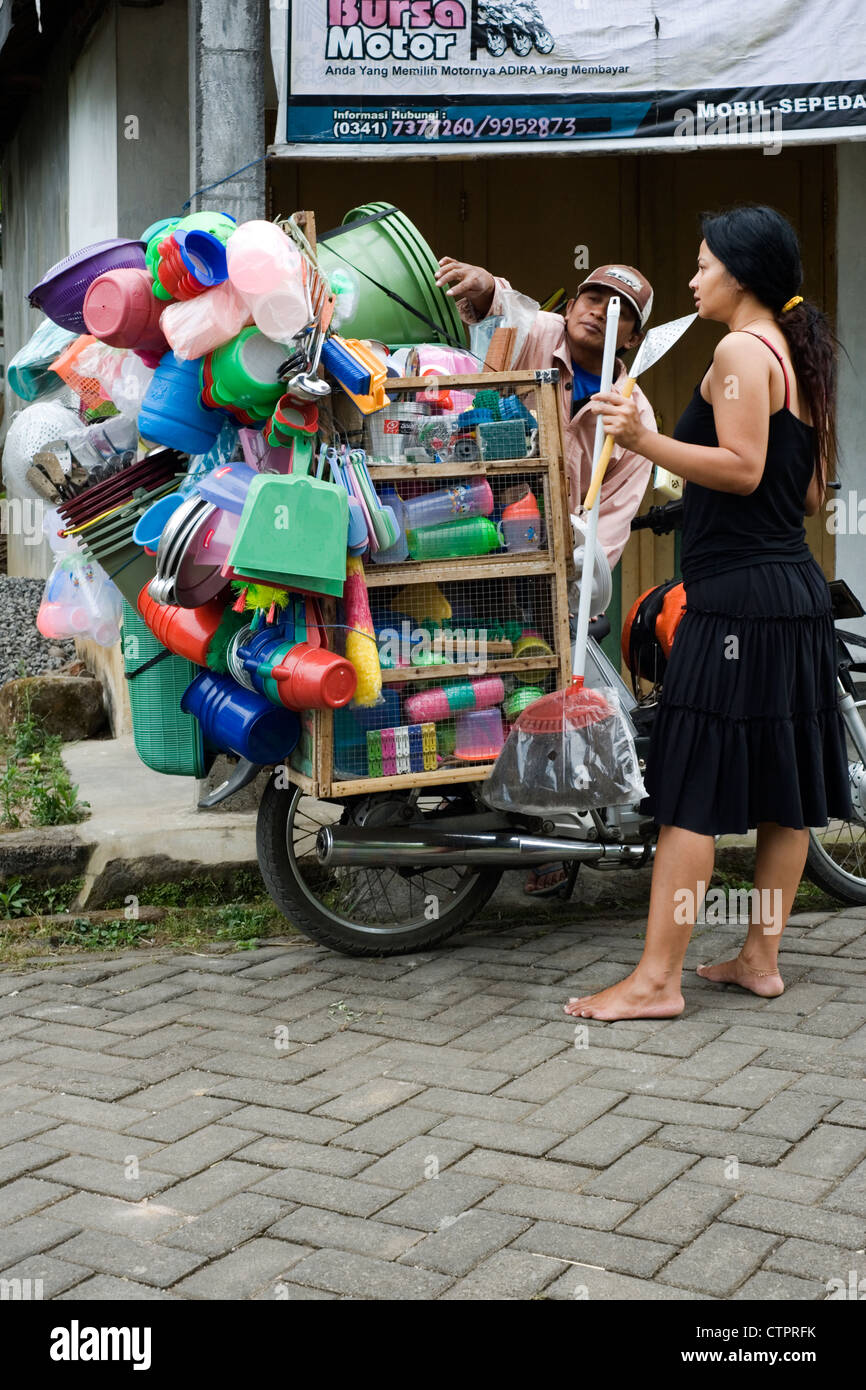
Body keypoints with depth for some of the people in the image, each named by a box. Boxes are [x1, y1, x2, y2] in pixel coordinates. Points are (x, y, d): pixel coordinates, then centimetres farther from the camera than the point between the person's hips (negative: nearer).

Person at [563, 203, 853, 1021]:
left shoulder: (741, 351, -9)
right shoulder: (800, 357, 18)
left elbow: (742, 469, -20)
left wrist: (645, 441, -26)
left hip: (737, 598, -10)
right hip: (798, 593, 10)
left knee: (692, 790, -8)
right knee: (784, 784, 11)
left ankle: (657, 979, -6)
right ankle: (761, 956, 20)